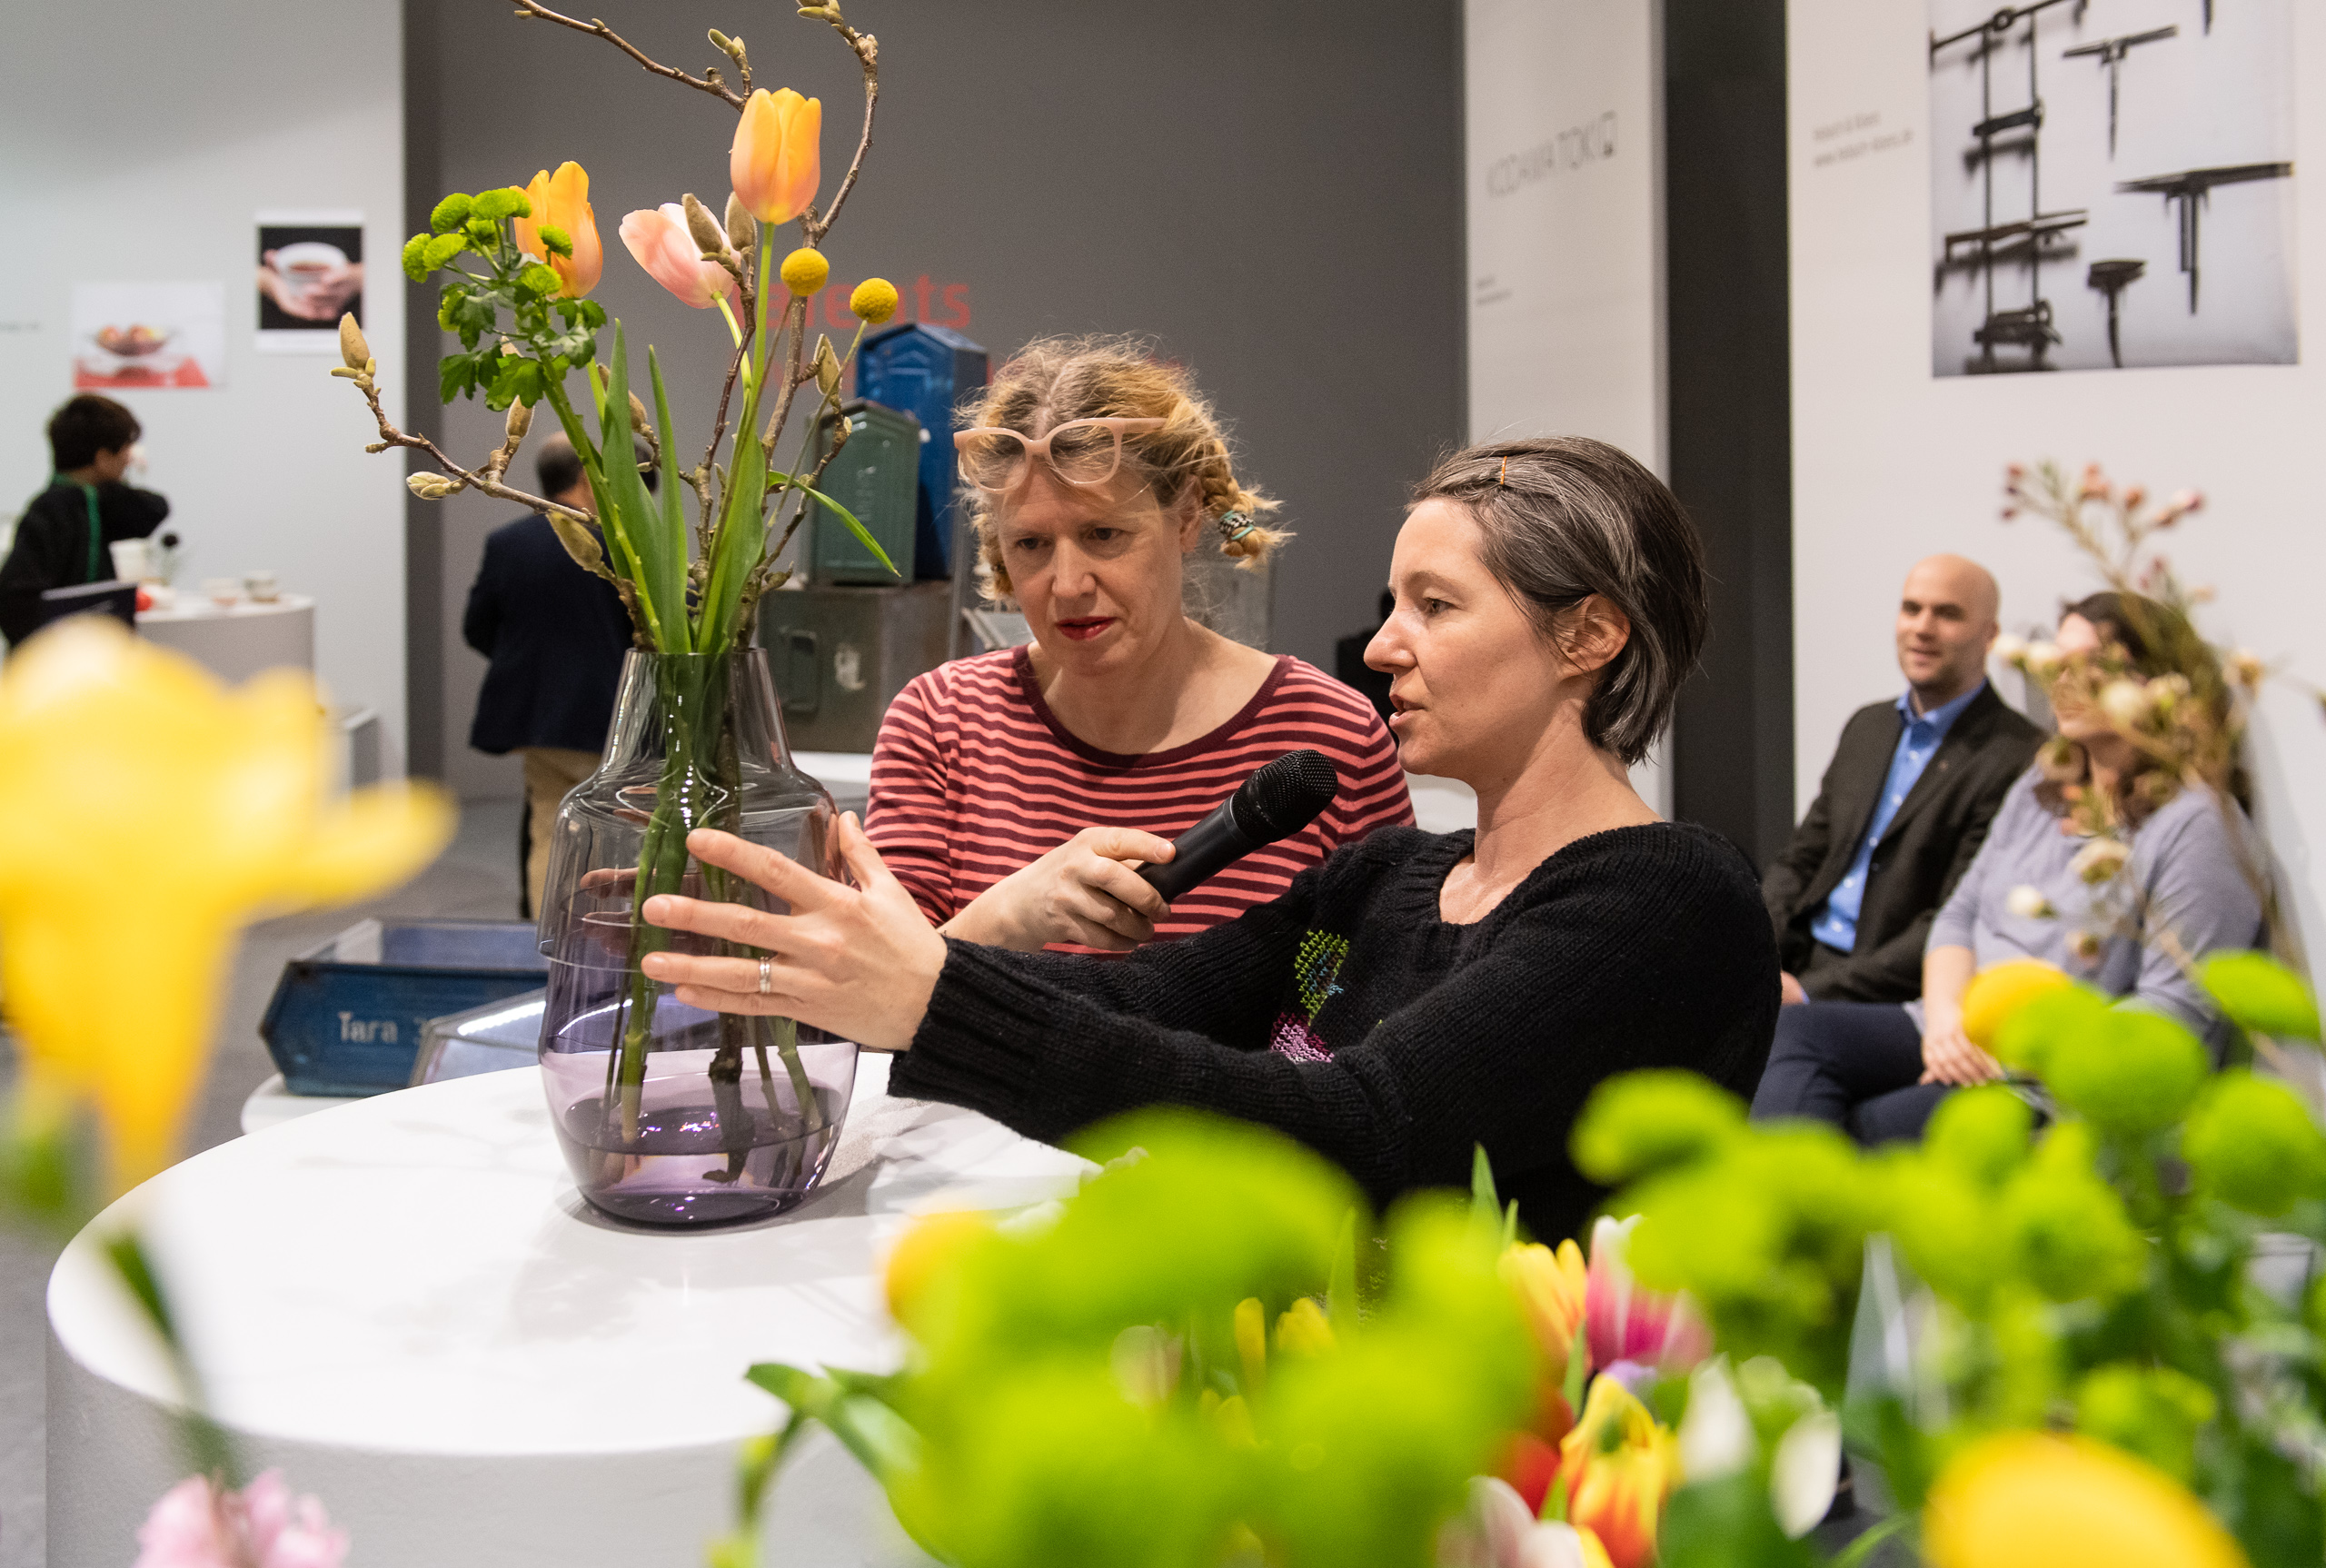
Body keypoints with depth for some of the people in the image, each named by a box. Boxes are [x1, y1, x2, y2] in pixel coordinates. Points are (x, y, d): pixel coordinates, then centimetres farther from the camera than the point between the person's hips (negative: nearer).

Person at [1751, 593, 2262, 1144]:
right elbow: (1961, 913, 16)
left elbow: (2178, 1010, -13)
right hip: (1960, 1039, 8)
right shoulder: (2040, 787, 18)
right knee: (1797, 1031, -18)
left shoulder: (2200, 824, -7)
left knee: (1869, 1129, -30)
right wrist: (1945, 1016, -5)